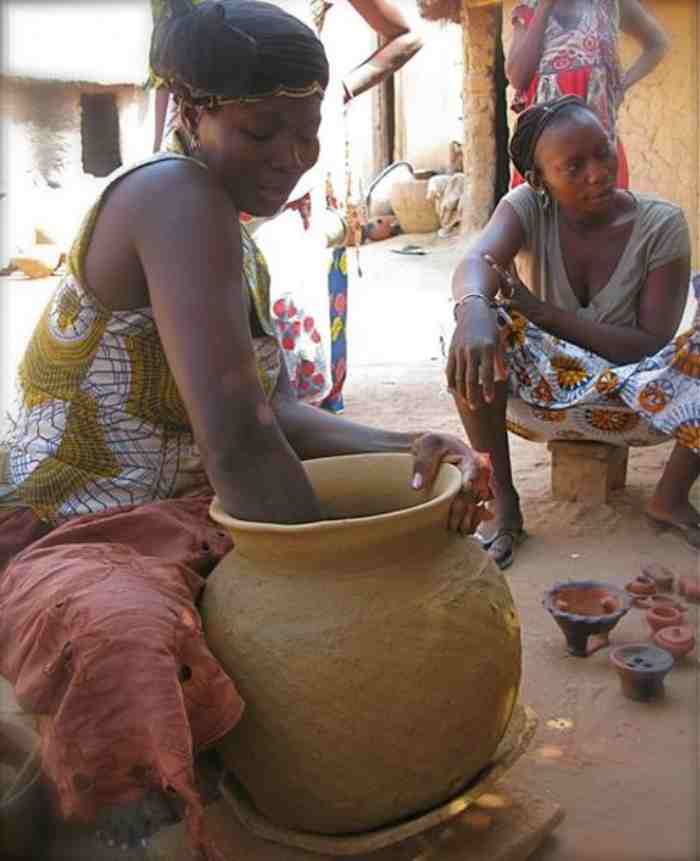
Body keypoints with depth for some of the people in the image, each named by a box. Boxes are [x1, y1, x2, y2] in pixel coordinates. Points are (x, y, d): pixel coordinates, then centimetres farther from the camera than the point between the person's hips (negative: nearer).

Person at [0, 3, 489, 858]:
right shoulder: (175, 196, -22)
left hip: (191, 520, 9)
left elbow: (279, 413, -1)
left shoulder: (238, 242, 9)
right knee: (122, 635, -43)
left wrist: (407, 448, -17)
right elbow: (236, 439, -32)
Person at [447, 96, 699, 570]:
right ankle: (503, 498, -18)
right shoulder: (527, 207, -12)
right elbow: (476, 260, -34)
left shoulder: (661, 224, -12)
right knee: (474, 329, -30)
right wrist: (473, 309, -59)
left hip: (631, 398, 1)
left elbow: (652, 345, -17)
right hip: (538, 390, 0)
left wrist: (542, 311, -26)